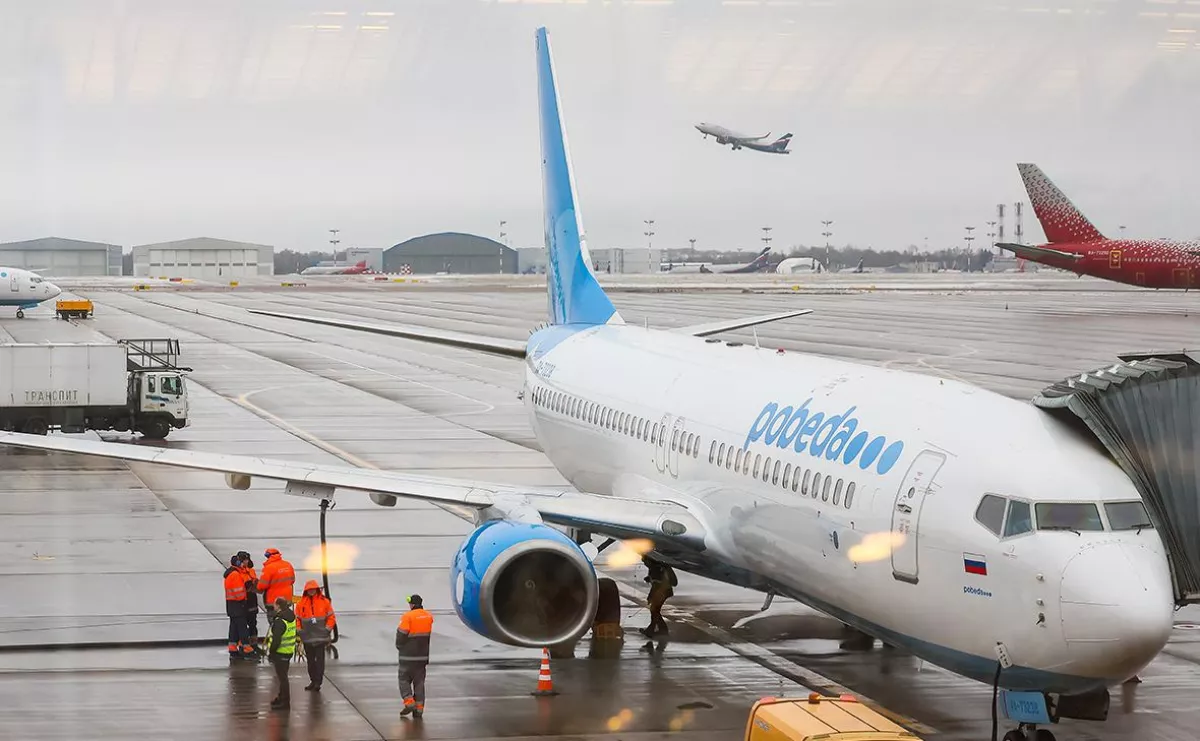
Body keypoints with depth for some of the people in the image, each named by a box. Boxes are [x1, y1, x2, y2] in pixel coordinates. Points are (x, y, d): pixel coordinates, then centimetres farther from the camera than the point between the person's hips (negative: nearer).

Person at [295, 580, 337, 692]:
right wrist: (300, 632, 3)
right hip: (307, 638, 2)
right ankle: (313, 681, 21)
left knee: (320, 660, -4)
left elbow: (331, 618, 5)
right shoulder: (301, 603, 3)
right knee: (310, 660, 10)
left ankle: (318, 682, -3)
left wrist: (327, 630, -3)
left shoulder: (325, 602, 0)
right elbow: (297, 619, 9)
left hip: (321, 637, -2)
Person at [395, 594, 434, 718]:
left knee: (404, 679, 8)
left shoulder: (408, 617, -16)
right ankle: (419, 707, 7)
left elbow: (401, 634, -14)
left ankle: (409, 702, -7)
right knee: (419, 681, 10)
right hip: (423, 656, 5)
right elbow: (429, 634, 8)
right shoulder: (428, 617, 4)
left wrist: (399, 646, 4)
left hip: (408, 656, -5)